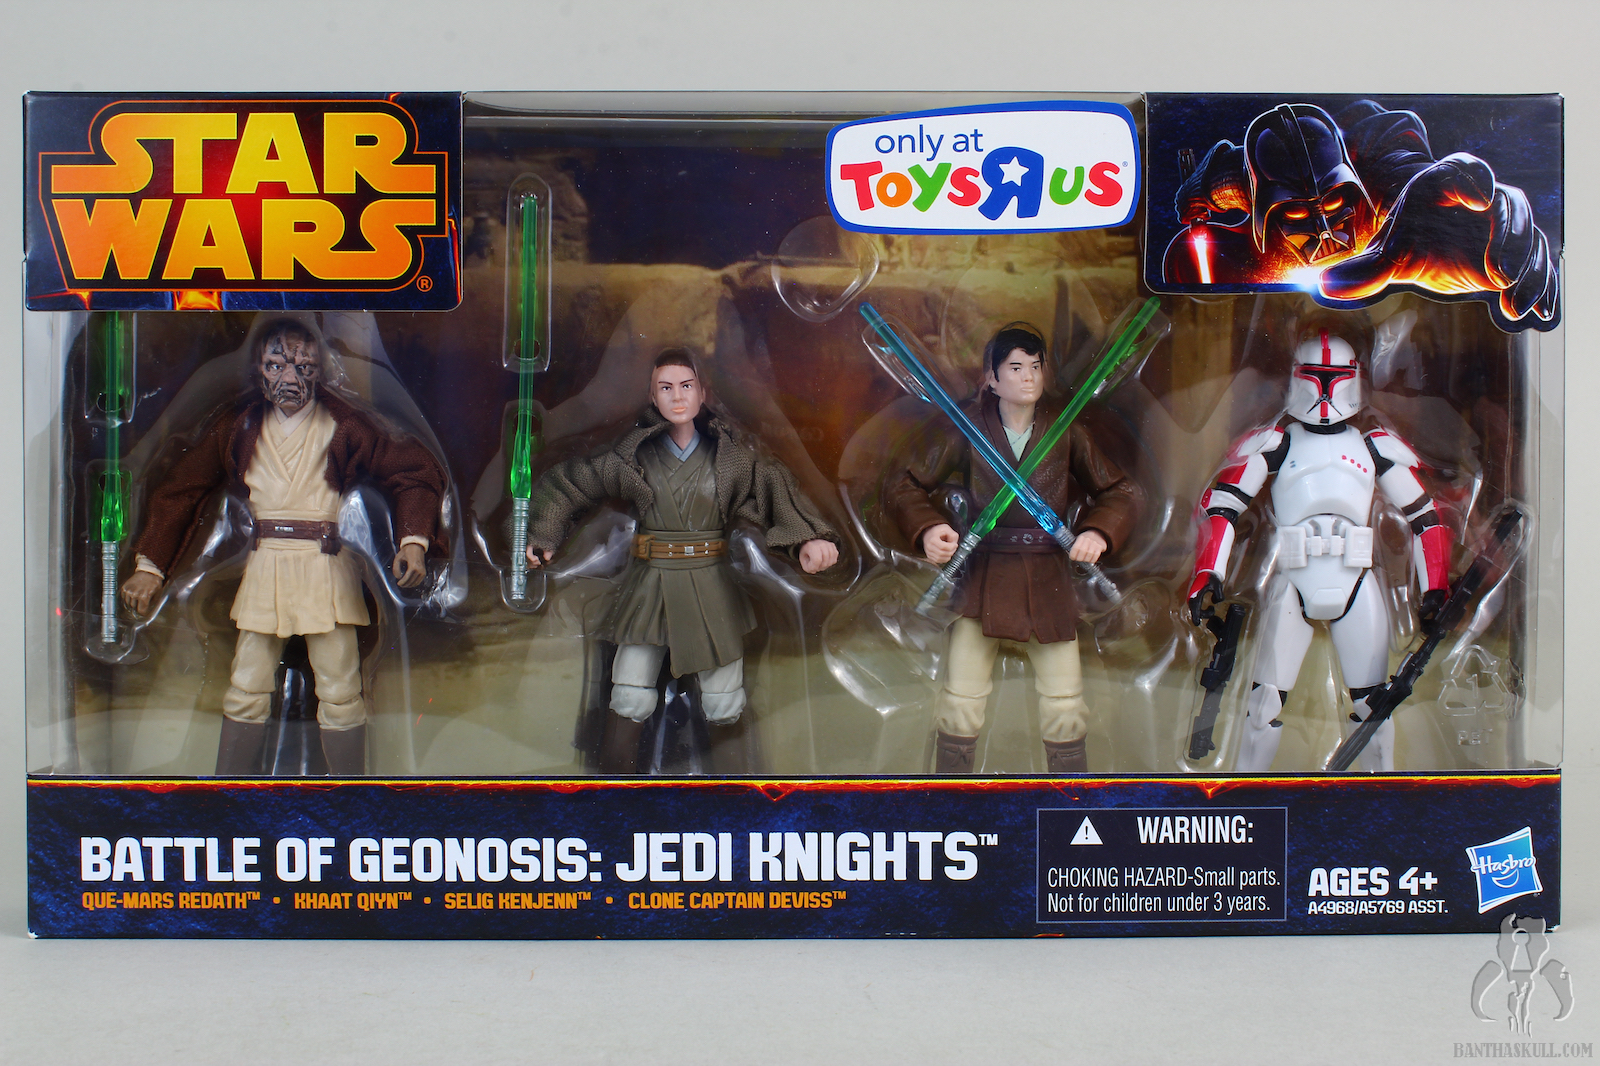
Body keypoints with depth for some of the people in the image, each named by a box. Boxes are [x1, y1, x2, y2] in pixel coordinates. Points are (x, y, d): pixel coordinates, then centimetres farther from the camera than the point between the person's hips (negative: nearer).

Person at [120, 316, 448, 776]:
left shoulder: (344, 425, -2)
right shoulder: (239, 426, 6)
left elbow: (417, 471, 1)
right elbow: (179, 490, 12)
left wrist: (415, 540, -14)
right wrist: (149, 565, 6)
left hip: (327, 569, -3)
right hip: (264, 567, 3)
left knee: (340, 694, 0)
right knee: (246, 690, 4)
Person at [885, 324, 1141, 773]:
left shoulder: (1065, 429, 0)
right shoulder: (969, 427, -4)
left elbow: (1122, 492, 6)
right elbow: (902, 487, -1)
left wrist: (1098, 533, -14)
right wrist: (927, 530, -21)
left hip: (1048, 580, 1)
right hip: (981, 578, -1)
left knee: (1065, 706, 4)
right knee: (961, 704, -1)